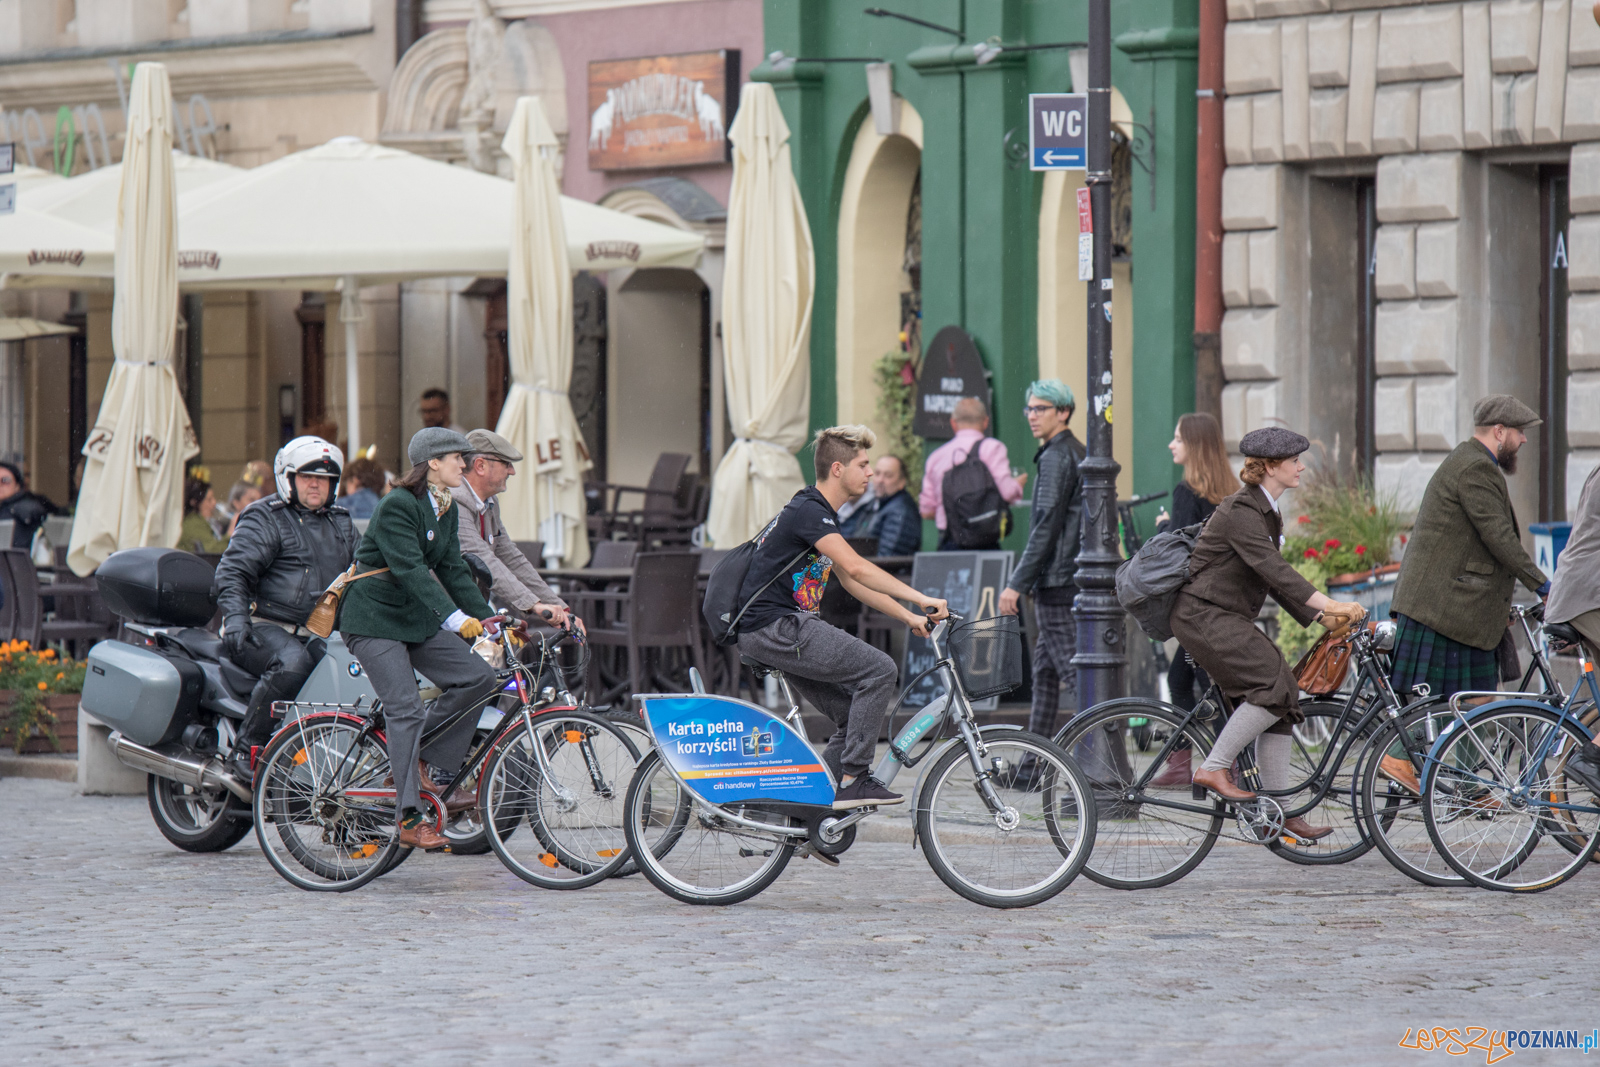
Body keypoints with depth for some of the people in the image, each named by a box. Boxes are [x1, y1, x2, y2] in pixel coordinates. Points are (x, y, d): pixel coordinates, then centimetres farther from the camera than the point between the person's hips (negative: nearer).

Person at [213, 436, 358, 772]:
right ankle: (246, 749, -28)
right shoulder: (265, 519, 1)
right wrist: (235, 617, -25)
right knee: (292, 662, -38)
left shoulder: (341, 524, 22)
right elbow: (232, 571, -9)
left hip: (319, 633, 6)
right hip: (265, 628, -6)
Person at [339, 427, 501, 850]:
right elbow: (411, 570, -27)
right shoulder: (397, 506, -18)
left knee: (478, 677, -8)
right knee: (405, 708, -17)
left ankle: (419, 763, 4)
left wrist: (489, 621, 1)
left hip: (417, 619, 8)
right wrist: (456, 619, -36)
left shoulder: (447, 510, 9)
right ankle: (409, 819, -16)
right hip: (374, 619, -8)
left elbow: (452, 571, 10)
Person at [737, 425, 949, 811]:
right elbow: (856, 568, -27)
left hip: (786, 628, 10)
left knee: (855, 715, 6)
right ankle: (853, 780, -14)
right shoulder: (808, 511, -15)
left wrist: (909, 617, 16)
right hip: (774, 628, -10)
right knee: (879, 670, -17)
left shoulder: (818, 513, 18)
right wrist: (920, 598, -29)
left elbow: (852, 583, 23)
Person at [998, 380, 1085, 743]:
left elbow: (1046, 529, -19)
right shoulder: (1078, 454, 17)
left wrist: (1017, 584, -17)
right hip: (1074, 579, 10)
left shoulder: (1056, 458, -13)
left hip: (1058, 583, -10)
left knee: (1074, 672, -11)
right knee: (1044, 667, 14)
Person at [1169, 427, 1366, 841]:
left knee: (1281, 700, 2)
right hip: (1204, 615, -10)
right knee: (1274, 685, -22)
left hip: (1227, 619, 10)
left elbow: (1275, 579, 18)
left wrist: (1320, 616, 7)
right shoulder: (1241, 512, -17)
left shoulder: (1266, 512, 15)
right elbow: (1274, 569, -28)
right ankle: (1214, 768, -14)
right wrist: (1329, 604, -35)